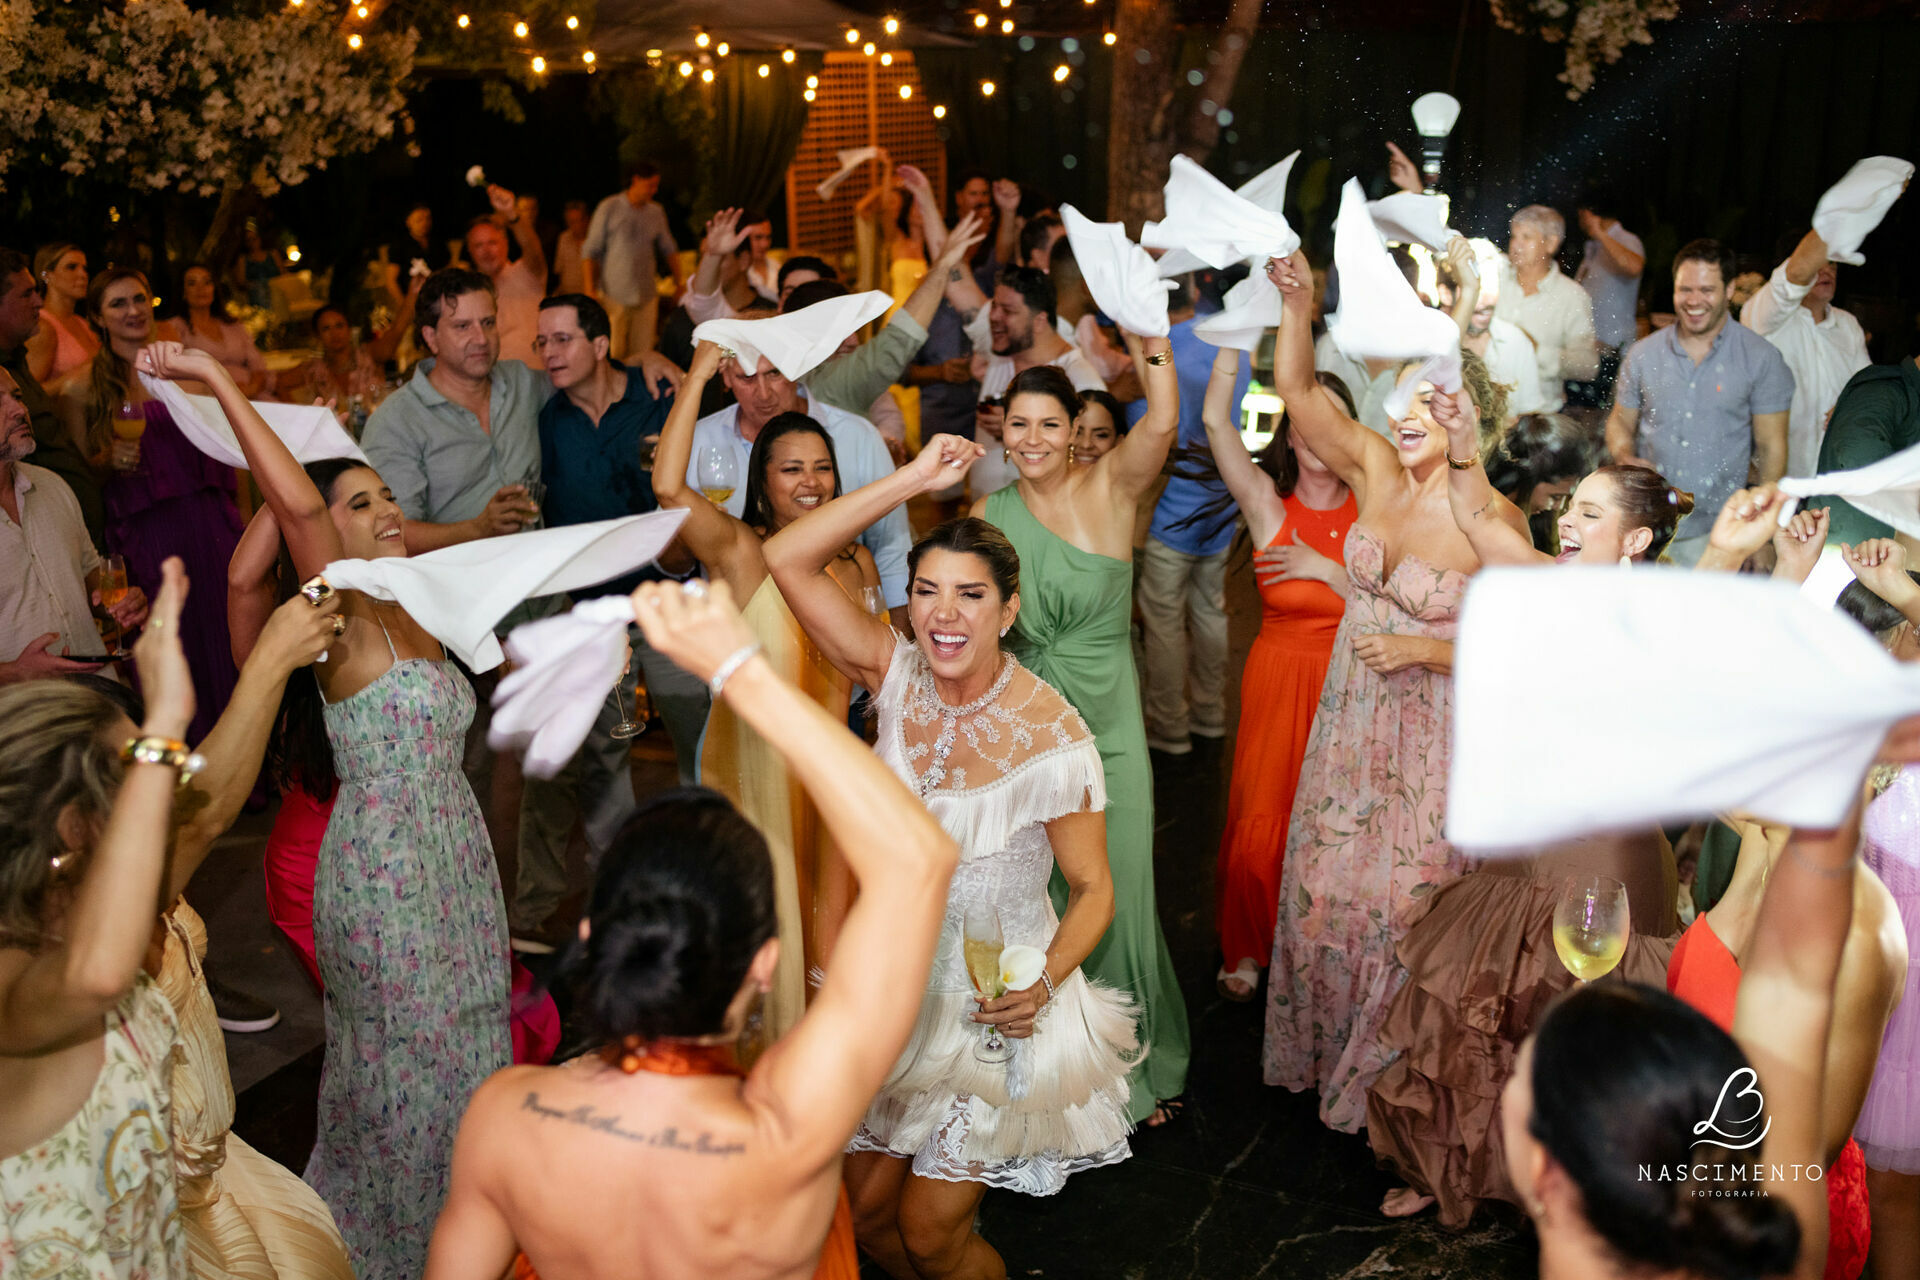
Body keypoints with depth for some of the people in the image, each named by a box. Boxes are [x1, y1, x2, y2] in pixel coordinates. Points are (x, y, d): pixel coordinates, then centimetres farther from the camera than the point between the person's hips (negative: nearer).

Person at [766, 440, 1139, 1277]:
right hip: (898, 981, 4)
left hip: (997, 1000, -4)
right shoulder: (899, 677, -10)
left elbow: (1093, 890, -12)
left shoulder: (1052, 738, -21)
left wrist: (1042, 983, -29)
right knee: (867, 1212, 13)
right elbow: (786, 560, -17)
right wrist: (909, 481, -22)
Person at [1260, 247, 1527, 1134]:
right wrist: (1297, 309, -18)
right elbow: (1296, 391, -4)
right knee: (1324, 889, 15)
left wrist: (1424, 648, -23)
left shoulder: (1492, 521, -18)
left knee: (1404, 909, 5)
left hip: (1434, 744, -5)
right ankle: (1325, 1056, 38)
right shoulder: (1377, 471, -3)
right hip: (1351, 728, 5)